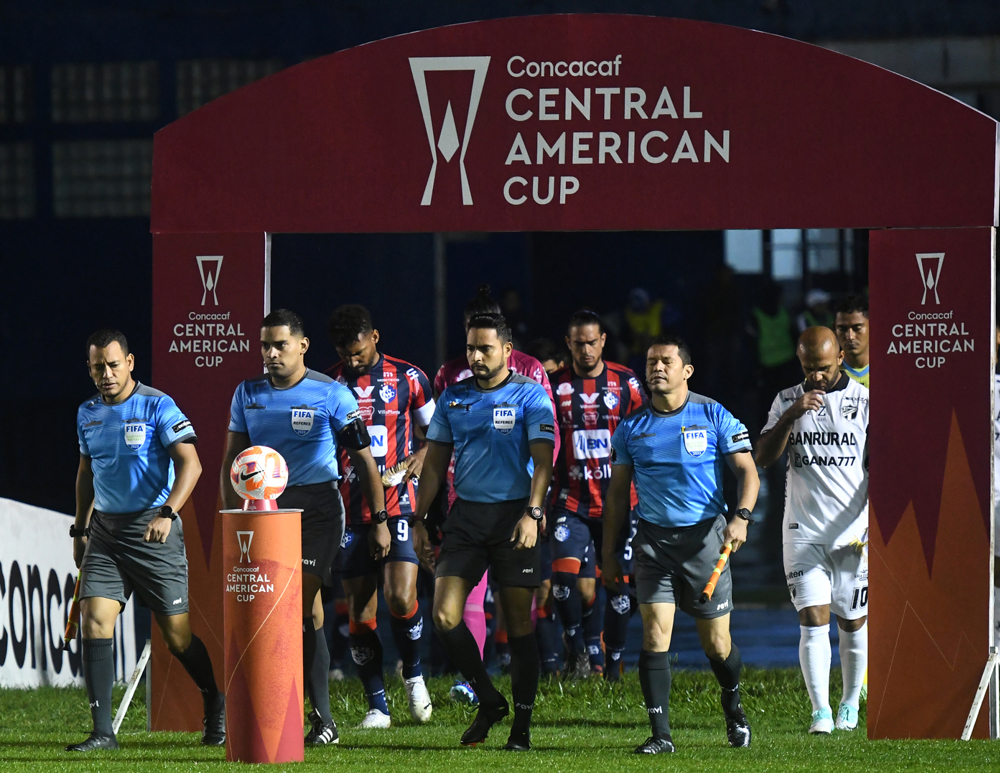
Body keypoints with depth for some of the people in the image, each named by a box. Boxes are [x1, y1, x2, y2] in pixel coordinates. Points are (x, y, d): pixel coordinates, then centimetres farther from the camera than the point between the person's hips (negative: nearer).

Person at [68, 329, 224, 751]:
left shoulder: (157, 406, -9)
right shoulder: (88, 414, 10)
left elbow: (190, 463, -16)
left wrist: (167, 514, -27)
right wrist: (80, 528, 23)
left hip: (153, 530, -5)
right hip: (105, 528, 5)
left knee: (177, 635, 0)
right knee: (94, 619, -11)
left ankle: (215, 706, 26)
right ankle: (103, 732, -11)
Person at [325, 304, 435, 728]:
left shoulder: (408, 378, 3)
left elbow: (434, 431, 14)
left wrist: (418, 459, -5)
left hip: (398, 503, -2)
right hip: (350, 512, 2)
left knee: (401, 599, -16)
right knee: (360, 614, 0)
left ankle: (413, 672, 11)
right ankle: (377, 705, 9)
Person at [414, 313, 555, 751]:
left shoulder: (529, 397, -3)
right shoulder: (453, 398, 10)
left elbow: (542, 459, -10)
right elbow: (435, 463, 16)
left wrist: (532, 514, -23)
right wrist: (418, 520, 10)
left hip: (513, 514, -4)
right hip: (466, 517, 4)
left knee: (518, 622, -1)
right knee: (445, 616, -7)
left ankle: (522, 726, 6)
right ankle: (489, 701, 10)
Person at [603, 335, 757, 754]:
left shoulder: (714, 417, -1)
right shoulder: (632, 427, 6)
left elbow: (747, 471, -1)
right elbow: (617, 492, 13)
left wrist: (741, 516, -19)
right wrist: (608, 554, 10)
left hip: (705, 536, -2)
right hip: (653, 539, 2)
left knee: (717, 644, 4)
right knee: (655, 632, -12)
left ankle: (733, 706, 35)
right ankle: (660, 734, -10)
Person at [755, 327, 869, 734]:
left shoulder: (865, 401, 1)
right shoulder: (786, 401, 8)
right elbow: (763, 456, -1)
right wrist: (792, 415, -15)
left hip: (854, 531, -1)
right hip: (803, 529, 1)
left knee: (853, 621, 6)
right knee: (813, 619, -10)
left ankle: (851, 702, 24)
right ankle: (821, 711, -12)